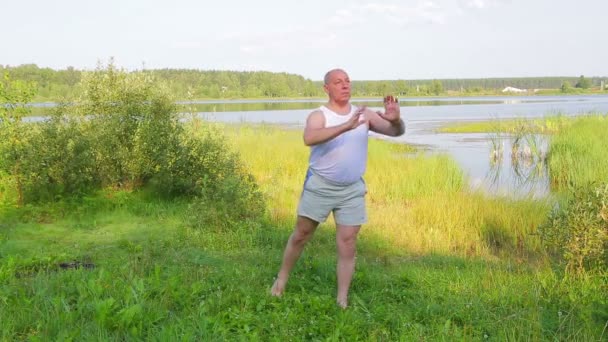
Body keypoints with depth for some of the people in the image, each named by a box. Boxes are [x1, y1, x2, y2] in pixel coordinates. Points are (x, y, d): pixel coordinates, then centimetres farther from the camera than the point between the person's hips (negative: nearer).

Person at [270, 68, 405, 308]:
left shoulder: (364, 115, 0)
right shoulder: (319, 116, -11)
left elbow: (396, 132, -5)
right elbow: (308, 138, -33)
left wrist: (396, 120, -30)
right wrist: (346, 127, -44)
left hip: (353, 190, 2)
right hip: (320, 186, -2)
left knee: (347, 243, 1)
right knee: (301, 235, 9)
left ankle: (342, 300, 10)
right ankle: (282, 278, 31)